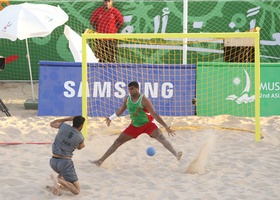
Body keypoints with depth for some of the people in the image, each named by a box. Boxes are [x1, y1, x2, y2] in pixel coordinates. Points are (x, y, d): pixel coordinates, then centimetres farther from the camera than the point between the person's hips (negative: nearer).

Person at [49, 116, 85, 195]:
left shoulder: (64, 126, 0)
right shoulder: (80, 137, -3)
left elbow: (52, 124, 21)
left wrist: (68, 119, 21)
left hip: (53, 161, 5)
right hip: (65, 162, -5)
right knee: (76, 191, -2)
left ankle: (60, 177, 7)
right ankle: (60, 181, -26)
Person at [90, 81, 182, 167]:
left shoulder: (144, 100, -23)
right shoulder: (127, 99, -5)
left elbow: (154, 114, -26)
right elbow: (121, 110, 16)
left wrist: (166, 127, -32)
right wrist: (110, 118, 24)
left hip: (148, 123, -5)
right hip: (134, 126, 6)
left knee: (161, 137, -31)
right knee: (117, 142, 5)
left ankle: (176, 154, -45)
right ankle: (100, 161, 12)